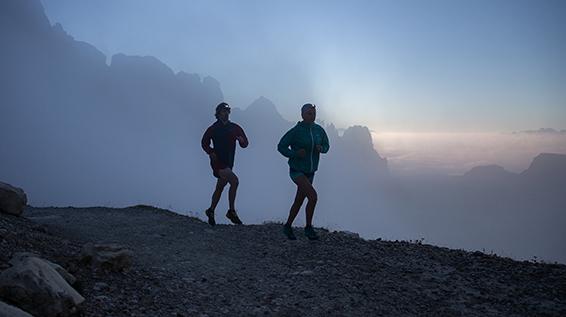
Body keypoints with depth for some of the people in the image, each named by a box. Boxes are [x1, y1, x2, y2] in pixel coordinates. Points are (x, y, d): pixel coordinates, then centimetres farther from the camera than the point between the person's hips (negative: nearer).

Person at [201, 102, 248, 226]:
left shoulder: (235, 128, 7)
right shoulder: (213, 128, -2)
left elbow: (245, 144, 7)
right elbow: (204, 143, 10)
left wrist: (241, 140, -16)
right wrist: (211, 152, -7)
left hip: (228, 162, 6)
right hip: (218, 162, -5)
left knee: (219, 188, 17)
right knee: (234, 181, -23)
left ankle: (211, 211, 35)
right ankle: (232, 211, -15)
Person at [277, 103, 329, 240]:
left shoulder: (319, 130, 0)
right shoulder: (296, 131, -16)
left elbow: (326, 145, 14)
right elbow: (281, 147, -9)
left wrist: (321, 148, -10)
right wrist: (295, 154, -25)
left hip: (310, 172, 6)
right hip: (297, 171, -6)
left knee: (299, 201, 14)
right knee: (313, 196, -22)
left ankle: (287, 227, 32)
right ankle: (308, 228, -5)